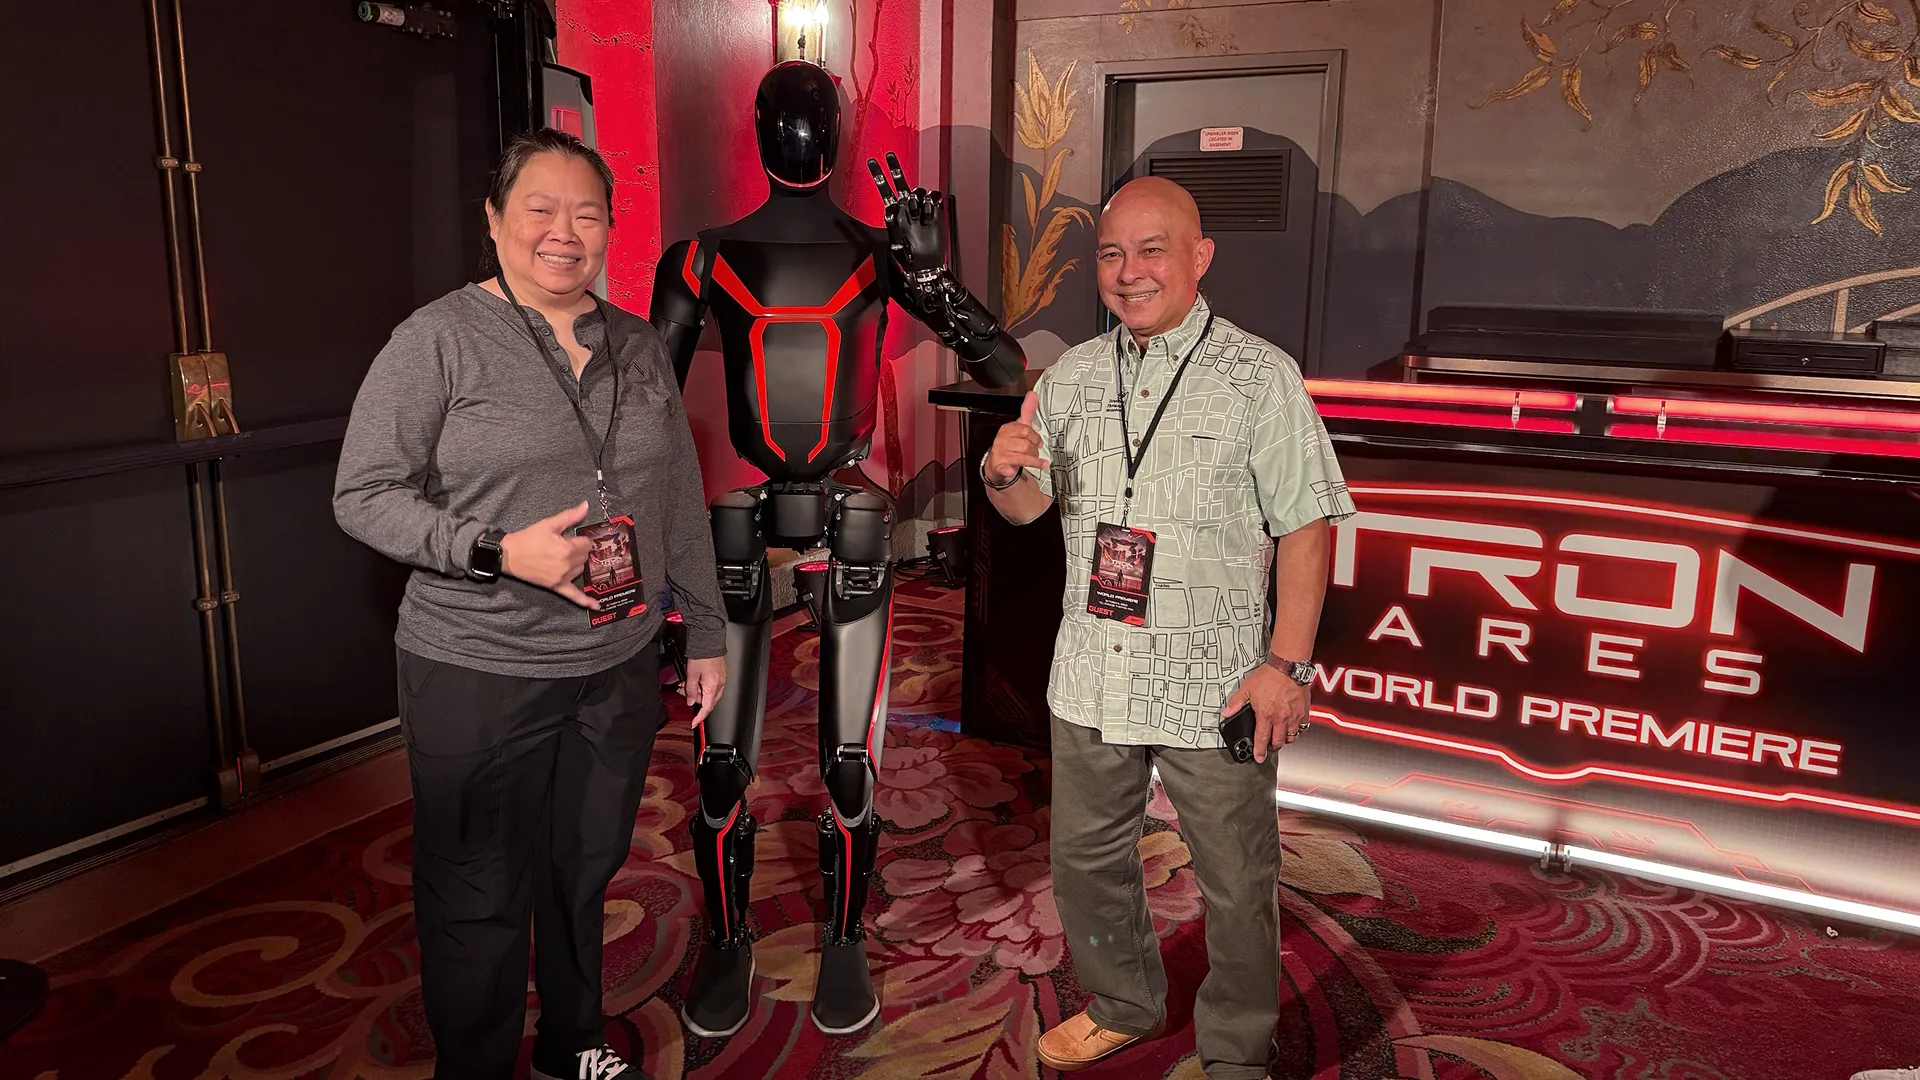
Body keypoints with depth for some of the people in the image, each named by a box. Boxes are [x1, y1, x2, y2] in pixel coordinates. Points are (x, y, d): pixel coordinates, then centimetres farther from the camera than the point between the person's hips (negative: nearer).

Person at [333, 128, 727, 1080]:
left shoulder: (638, 346, 7)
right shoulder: (439, 339, -8)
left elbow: (681, 502, 11)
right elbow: (362, 495, -9)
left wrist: (706, 633, 12)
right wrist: (501, 550, -22)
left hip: (619, 665, 5)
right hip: (480, 675, -4)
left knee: (587, 869, 19)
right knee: (481, 896, 9)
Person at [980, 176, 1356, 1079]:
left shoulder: (1259, 376, -6)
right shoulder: (1072, 376, 5)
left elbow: (1305, 528, -8)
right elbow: (1028, 506, 9)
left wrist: (1287, 664, -14)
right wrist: (1003, 472, -15)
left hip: (1215, 685, -4)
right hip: (1093, 675, 5)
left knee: (1238, 886, 8)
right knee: (1086, 860, 19)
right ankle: (1124, 1006, 43)